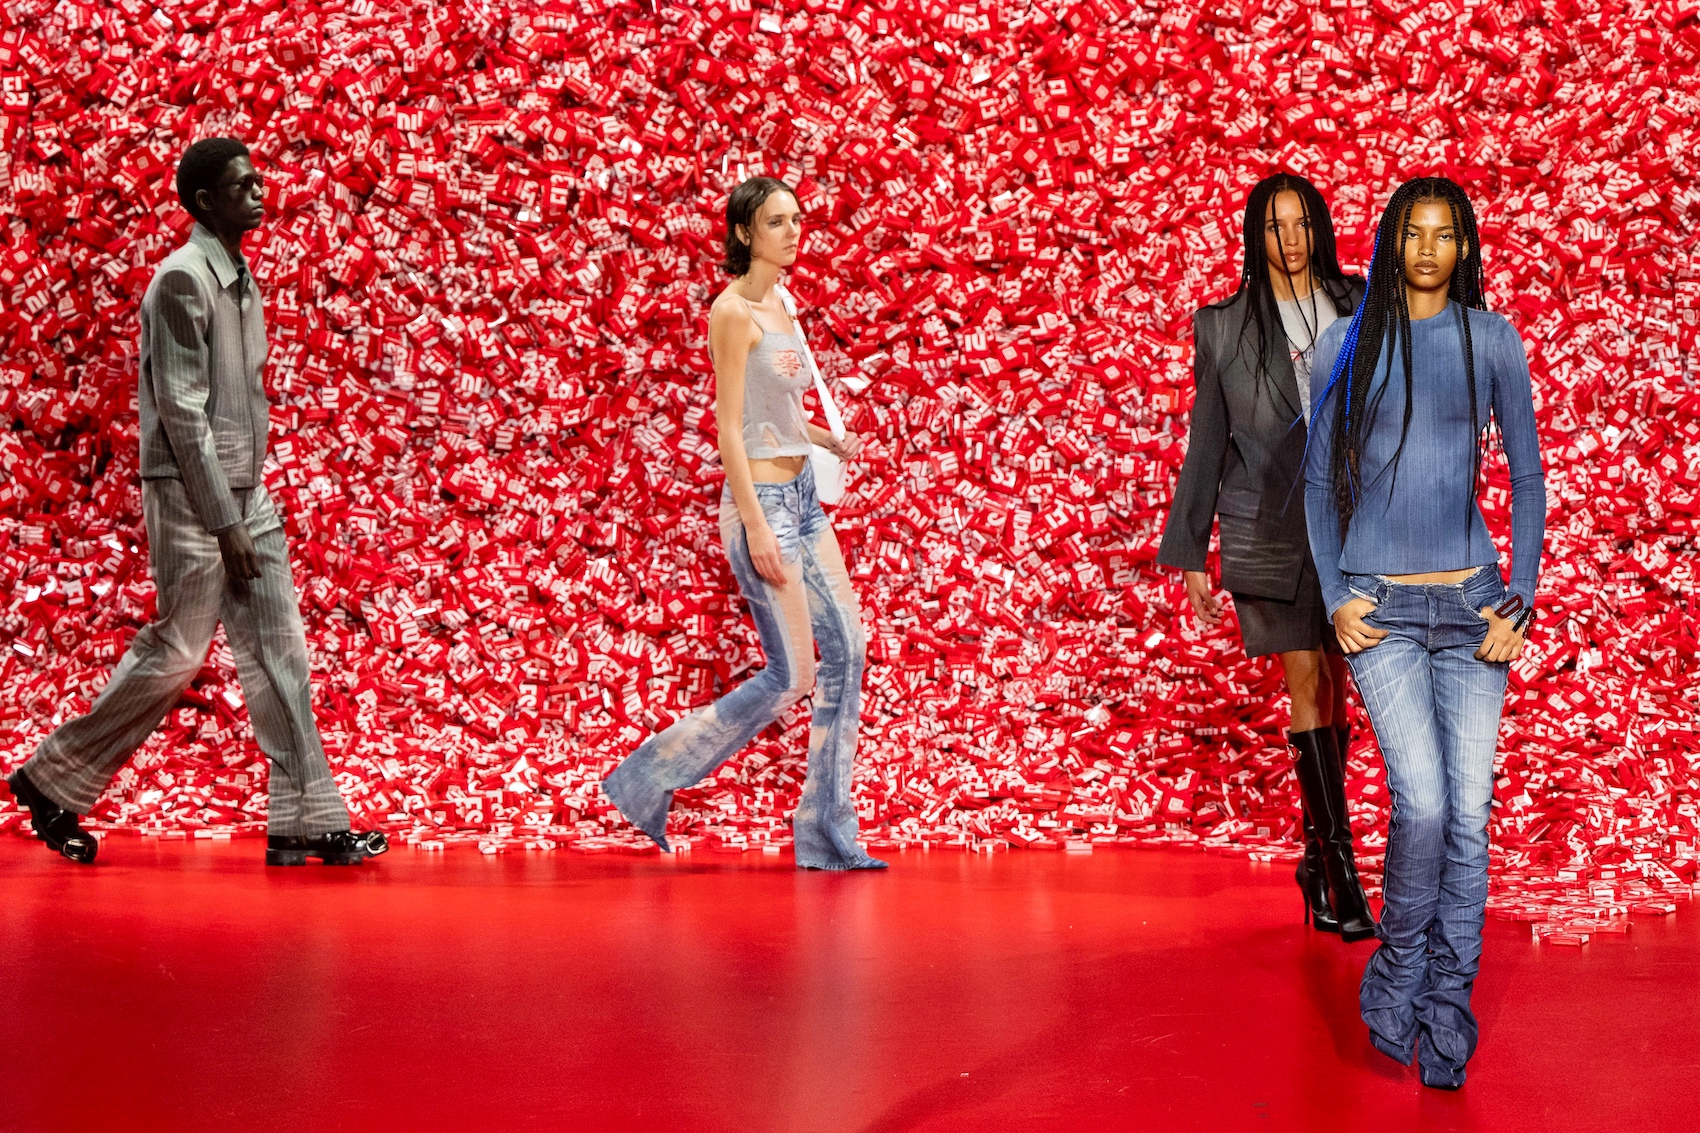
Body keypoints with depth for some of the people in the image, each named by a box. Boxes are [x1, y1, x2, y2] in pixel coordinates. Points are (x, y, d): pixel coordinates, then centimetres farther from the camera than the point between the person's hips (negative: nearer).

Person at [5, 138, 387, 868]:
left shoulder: (241, 277, 12)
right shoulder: (182, 279, -15)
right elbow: (181, 410, -18)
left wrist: (248, 505, 14)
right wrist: (224, 521, -19)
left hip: (246, 492, 8)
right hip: (191, 498, -8)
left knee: (277, 649, 4)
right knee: (175, 653, -1)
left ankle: (306, 822, 5)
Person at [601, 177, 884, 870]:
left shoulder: (783, 306, 14)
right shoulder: (733, 311, -12)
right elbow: (729, 429, -17)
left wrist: (831, 441, 5)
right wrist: (755, 527, -22)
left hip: (803, 496, 9)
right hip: (761, 499, -9)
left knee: (846, 651, 4)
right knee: (791, 678, -6)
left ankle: (826, 831, 11)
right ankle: (647, 779, 7)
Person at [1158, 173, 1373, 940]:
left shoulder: (1358, 311, 9)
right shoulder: (1225, 327, 6)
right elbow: (1205, 443, 8)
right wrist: (1190, 554, 7)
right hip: (1270, 526, -2)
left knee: (1335, 685, 4)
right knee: (1306, 683, -7)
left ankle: (1318, 857, 18)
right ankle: (1340, 866, -7)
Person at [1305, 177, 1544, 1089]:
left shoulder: (1490, 339, 5)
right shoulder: (1347, 345, 5)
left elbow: (1526, 475, 8)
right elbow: (1319, 480, 9)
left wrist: (1520, 600, 0)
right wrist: (1333, 597, 0)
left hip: (1470, 600, 1)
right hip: (1378, 606, -1)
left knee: (1468, 816, -1)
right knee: (1422, 803, -15)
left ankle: (1447, 1017, 12)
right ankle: (1396, 977, 9)